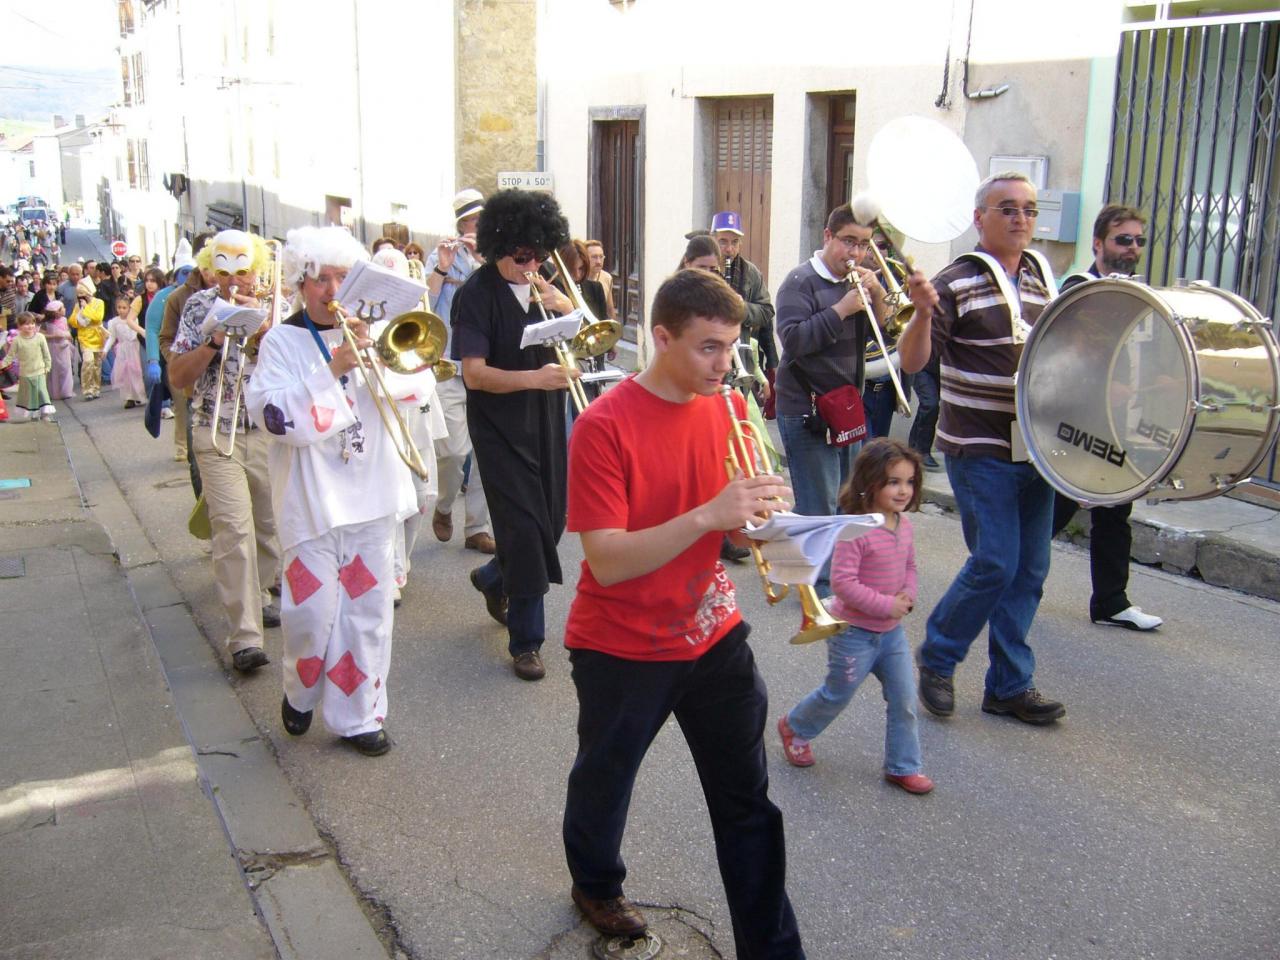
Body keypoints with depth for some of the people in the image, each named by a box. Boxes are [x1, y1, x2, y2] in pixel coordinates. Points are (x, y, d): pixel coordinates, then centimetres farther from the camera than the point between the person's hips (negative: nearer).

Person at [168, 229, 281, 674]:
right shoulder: (199, 306, 0)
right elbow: (177, 377, -4)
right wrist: (214, 339, -18)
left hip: (269, 432, 3)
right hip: (217, 433, -3)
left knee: (270, 525, 12)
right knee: (234, 528, -14)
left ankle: (256, 598, 37)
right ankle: (244, 636, -16)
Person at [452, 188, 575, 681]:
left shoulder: (540, 284, 6)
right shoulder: (478, 293, -13)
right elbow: (474, 373, -20)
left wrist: (563, 304, -10)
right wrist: (535, 377, -33)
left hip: (546, 420, 7)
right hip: (500, 427, -6)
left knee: (551, 521, 14)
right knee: (524, 527, -6)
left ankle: (493, 579, 43)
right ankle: (526, 641, 7)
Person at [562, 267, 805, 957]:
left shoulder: (729, 409, -2)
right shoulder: (605, 426, -21)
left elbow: (733, 520, 6)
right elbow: (607, 562, -26)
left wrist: (764, 515, -17)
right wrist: (707, 515, -36)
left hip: (712, 634, 4)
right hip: (622, 647, -4)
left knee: (748, 802, 8)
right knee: (604, 783, 20)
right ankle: (596, 885, 50)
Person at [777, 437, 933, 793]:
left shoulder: (904, 526, 0)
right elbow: (842, 580, -27)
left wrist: (907, 597, -4)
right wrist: (886, 605, -23)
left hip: (892, 630, 7)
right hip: (854, 631, -7)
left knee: (904, 699, 8)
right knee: (838, 694, 11)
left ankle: (903, 767, 24)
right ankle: (794, 727, 39)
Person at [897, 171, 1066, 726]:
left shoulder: (1044, 279, 11)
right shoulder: (957, 284, -9)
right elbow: (912, 362, -16)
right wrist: (922, 312, -33)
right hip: (979, 448, -7)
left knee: (1029, 570, 8)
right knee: (995, 564, -10)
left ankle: (1010, 685, 19)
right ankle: (936, 659, 13)